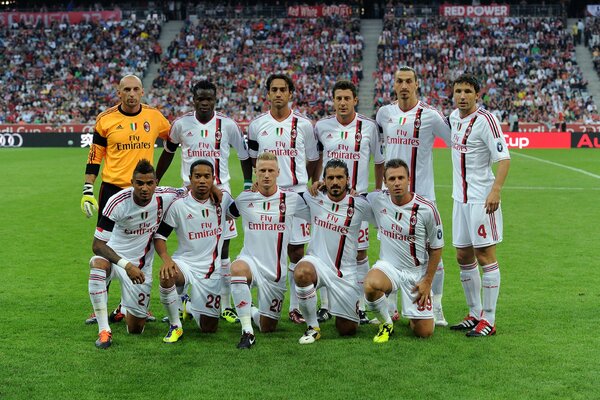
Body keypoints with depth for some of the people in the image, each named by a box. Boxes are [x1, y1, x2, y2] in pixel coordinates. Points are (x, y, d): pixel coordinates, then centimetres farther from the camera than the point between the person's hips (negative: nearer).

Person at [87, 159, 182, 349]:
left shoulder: (166, 197, -16)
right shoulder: (117, 202, -25)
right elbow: (98, 244, -26)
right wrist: (126, 265, -37)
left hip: (141, 266, 3)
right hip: (113, 255, -3)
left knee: (136, 329, 6)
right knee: (98, 264, -41)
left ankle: (124, 309, 45)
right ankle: (104, 331, -31)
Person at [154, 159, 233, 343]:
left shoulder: (223, 199, 0)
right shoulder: (178, 205, -8)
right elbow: (159, 235, -3)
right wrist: (166, 259, -21)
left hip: (212, 269, 2)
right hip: (184, 262, -2)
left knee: (209, 328, 4)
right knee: (167, 276, -39)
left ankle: (189, 306, 39)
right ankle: (175, 325, -15)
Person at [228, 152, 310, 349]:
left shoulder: (291, 198, -3)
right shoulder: (244, 198, 0)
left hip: (276, 270, 1)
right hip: (250, 260, -1)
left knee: (268, 328, 7)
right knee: (237, 268, -40)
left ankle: (251, 312, 45)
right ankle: (247, 332, -30)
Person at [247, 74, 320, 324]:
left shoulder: (303, 125, 2)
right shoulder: (257, 125, 4)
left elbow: (313, 161, 10)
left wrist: (310, 188, 12)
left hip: (297, 193, -1)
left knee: (296, 251, 1)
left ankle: (296, 307, 8)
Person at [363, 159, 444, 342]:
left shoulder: (427, 209, -13)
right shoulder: (377, 200, -8)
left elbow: (436, 247, -2)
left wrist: (427, 281, -3)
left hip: (417, 272, -1)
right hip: (388, 266, 1)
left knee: (424, 332, -3)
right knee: (371, 285, -37)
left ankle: (414, 314, 36)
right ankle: (386, 323, -5)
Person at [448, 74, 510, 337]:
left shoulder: (485, 120, -14)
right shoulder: (454, 117, 10)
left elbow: (504, 158, -17)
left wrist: (496, 190, -29)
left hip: (482, 199, -8)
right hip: (461, 197, 8)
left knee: (485, 256, -4)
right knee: (463, 257, 12)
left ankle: (488, 320, 1)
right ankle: (475, 314, 24)